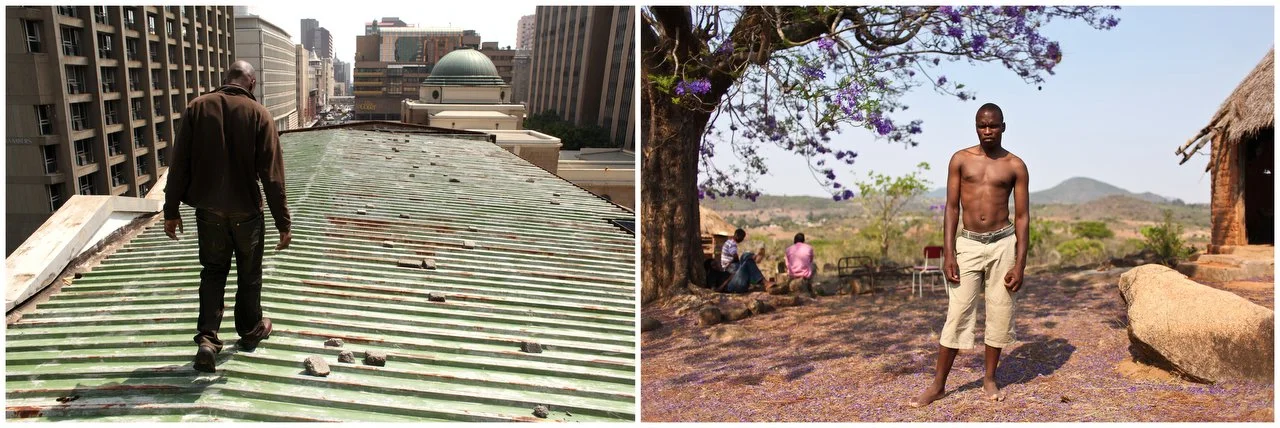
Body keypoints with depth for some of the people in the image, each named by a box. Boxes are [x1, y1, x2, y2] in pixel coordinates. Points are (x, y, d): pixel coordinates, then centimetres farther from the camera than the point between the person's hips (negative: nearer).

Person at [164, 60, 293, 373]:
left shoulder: (196, 108, -4)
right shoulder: (258, 114, -11)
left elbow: (179, 164, -3)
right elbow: (272, 176, -12)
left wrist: (171, 210, 6)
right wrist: (283, 223, -7)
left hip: (208, 209, 2)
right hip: (246, 210, -2)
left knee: (212, 272, 14)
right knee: (249, 274, 16)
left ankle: (207, 339, 5)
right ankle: (250, 330, 31)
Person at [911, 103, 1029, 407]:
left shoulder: (1015, 166, 1)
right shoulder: (960, 160, 2)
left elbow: (1022, 216, 1)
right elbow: (951, 208, 1)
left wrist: (1020, 264, -6)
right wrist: (948, 254, -7)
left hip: (1003, 244, 0)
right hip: (968, 244, 0)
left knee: (1000, 313, 5)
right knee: (957, 314, -2)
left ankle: (989, 379, 22)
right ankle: (938, 385, 4)